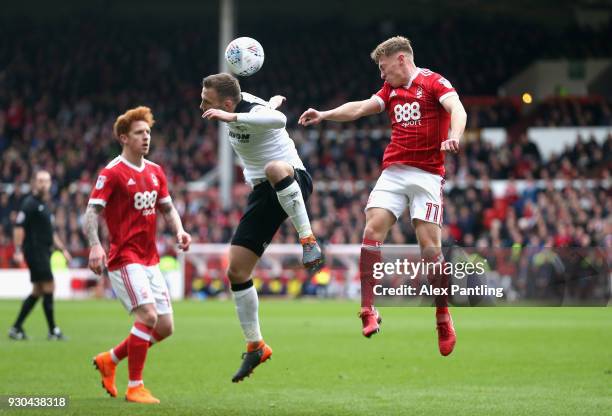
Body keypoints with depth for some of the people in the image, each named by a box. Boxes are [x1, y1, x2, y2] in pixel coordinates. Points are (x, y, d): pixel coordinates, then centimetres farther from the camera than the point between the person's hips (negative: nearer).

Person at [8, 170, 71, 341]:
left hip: (44, 253, 9)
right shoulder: (30, 203, -9)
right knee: (49, 287, -9)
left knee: (37, 291, 10)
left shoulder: (44, 205, 19)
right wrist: (18, 250, -24)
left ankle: (16, 328, 12)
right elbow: (19, 227, -16)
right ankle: (52, 330, -4)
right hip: (35, 252, -9)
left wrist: (62, 248, 23)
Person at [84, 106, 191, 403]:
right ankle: (134, 387, -11)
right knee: (148, 315, -22)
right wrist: (95, 245, -33)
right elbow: (91, 212, -16)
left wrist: (179, 231, 0)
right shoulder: (112, 173, -10)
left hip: (150, 261, 8)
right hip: (124, 259, -8)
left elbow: (167, 208, 21)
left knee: (165, 327, 4)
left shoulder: (155, 172, 12)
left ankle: (109, 360, 24)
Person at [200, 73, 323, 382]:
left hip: (293, 181, -9)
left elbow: (278, 119, -48)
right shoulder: (239, 106, 2)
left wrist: (231, 117, -52)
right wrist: (273, 101, 43)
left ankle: (308, 240, -35)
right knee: (236, 272, 1)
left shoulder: (253, 111, -23)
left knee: (275, 169, -47)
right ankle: (255, 348, 12)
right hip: (264, 194, 9)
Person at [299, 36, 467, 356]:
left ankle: (443, 318, 3)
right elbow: (361, 108, 17)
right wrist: (325, 115, 3)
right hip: (393, 171, 6)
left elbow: (456, 108, -19)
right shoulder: (391, 89, 19)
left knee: (429, 243, -11)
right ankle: (368, 311, -14)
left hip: (427, 174, -6)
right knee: (373, 228, -13)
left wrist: (454, 136, -39)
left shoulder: (433, 83, -3)